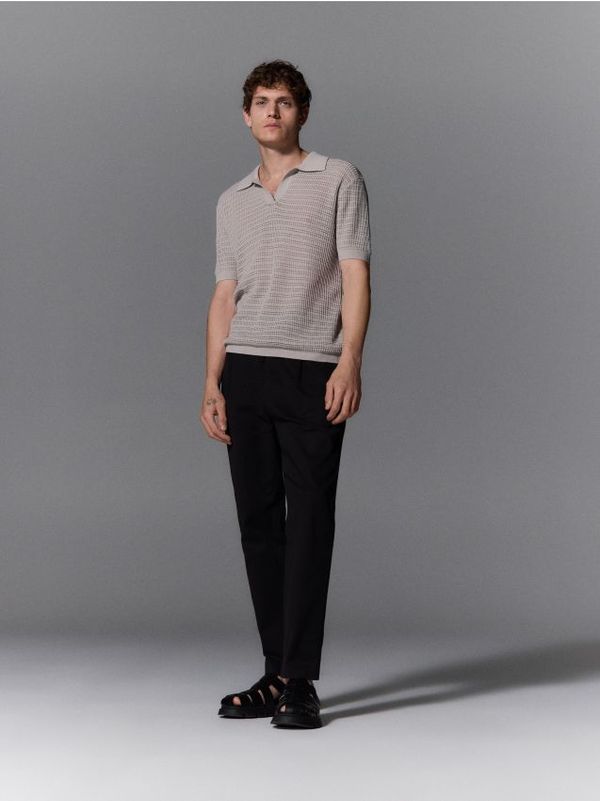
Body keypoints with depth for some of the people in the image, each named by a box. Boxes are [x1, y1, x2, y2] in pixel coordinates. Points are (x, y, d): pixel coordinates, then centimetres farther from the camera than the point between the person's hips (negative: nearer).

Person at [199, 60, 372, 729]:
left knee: (309, 522, -7)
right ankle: (275, 673, 12)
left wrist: (349, 363, -14)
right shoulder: (232, 202, 19)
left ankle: (300, 681, -7)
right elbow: (225, 297, 16)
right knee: (258, 523, 5)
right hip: (244, 374, 5)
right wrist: (213, 384, 7)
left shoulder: (339, 180, 5)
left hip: (313, 373, -5)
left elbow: (355, 277, -3)